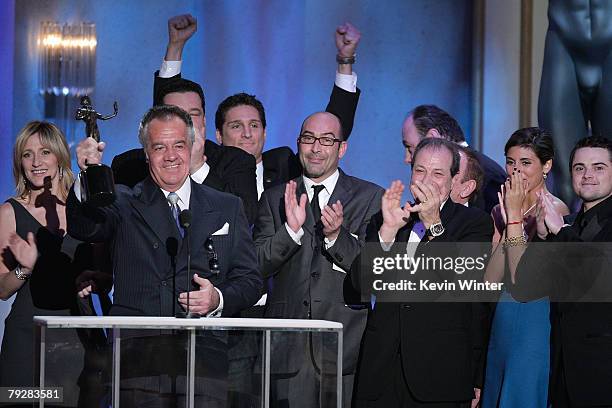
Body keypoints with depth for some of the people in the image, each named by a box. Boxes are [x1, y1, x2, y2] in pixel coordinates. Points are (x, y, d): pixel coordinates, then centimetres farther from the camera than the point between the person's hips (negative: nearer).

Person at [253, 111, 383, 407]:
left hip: (345, 347, -1)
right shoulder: (275, 198, 11)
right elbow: (258, 266, 1)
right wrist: (291, 229, -15)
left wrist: (337, 236, -20)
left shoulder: (369, 197, 5)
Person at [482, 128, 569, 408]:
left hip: (537, 318, -7)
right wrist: (506, 217, -6)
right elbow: (490, 280, 0)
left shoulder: (555, 210, -11)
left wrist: (514, 215, -16)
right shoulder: (501, 210, 9)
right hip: (503, 318, 7)